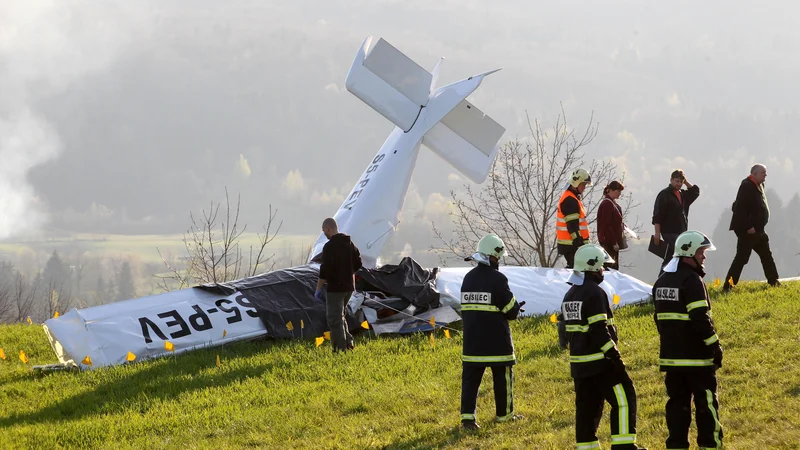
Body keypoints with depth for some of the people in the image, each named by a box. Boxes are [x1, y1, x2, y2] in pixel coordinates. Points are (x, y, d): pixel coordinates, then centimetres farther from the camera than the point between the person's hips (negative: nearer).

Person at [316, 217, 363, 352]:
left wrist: (318, 289, -12)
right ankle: (348, 342, 14)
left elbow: (325, 270, -19)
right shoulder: (350, 244, 10)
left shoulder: (329, 246, -16)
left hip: (335, 287, -8)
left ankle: (341, 348, -4)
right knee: (339, 316, 22)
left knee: (334, 318, -2)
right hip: (349, 286, 8)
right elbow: (358, 263, 18)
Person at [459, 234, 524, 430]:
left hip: (472, 339, 5)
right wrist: (515, 309, 14)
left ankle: (468, 416, -8)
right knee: (502, 376, 11)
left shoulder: (468, 278, 7)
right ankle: (504, 413, 21)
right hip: (496, 341, -5)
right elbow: (511, 311, -12)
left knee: (470, 377, 3)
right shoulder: (497, 279, -14)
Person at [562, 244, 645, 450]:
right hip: (600, 362, -9)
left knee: (587, 406, 10)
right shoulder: (594, 293, -16)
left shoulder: (570, 295, 14)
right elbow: (599, 331, -21)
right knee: (624, 398, -5)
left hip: (579, 363, 9)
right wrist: (615, 356, -18)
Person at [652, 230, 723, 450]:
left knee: (677, 402, 9)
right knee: (706, 403, 0)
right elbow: (701, 319, -19)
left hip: (671, 355, 8)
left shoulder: (662, 281, 13)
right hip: (696, 357, -8)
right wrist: (715, 346, -12)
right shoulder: (692, 281, -15)